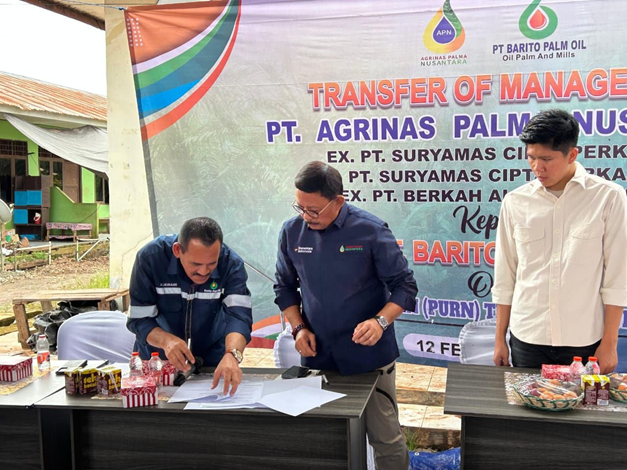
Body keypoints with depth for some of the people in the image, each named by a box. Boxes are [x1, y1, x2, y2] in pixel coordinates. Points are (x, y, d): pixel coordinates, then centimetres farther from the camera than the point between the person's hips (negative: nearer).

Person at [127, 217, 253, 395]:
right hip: (157, 357, 1)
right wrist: (166, 340, -39)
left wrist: (232, 355, -51)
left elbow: (239, 316, -30)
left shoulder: (231, 264, -20)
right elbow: (139, 319, -18)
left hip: (211, 360, 0)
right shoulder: (150, 257, -22)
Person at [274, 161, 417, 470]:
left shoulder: (371, 230, -13)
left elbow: (404, 286, -7)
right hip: (317, 356, 3)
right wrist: (298, 328, -2)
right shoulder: (292, 232, -1)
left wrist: (381, 321, -22)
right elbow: (285, 287, 12)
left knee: (385, 438, 4)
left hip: (369, 356, -3)